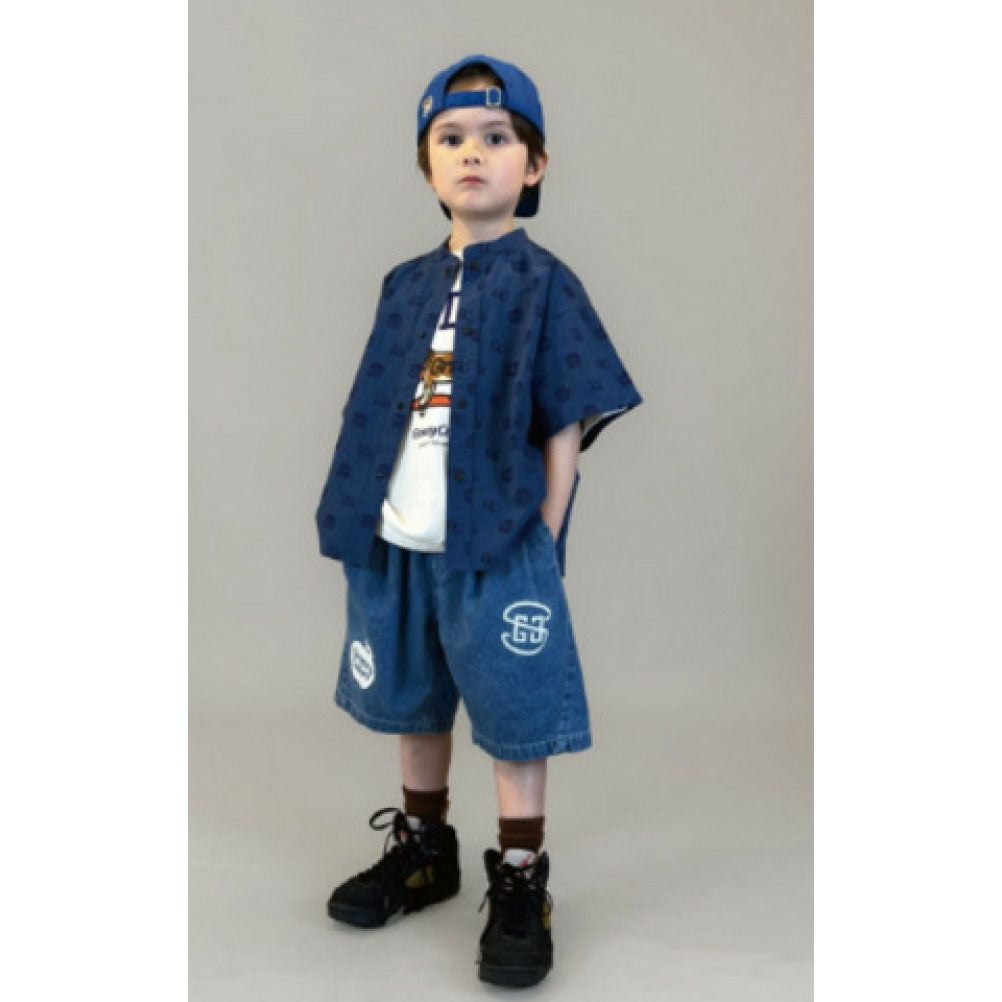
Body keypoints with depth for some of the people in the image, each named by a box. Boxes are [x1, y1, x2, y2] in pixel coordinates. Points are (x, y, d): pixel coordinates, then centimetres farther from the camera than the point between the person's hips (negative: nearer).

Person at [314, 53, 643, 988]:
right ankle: (422, 848, 38)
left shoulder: (543, 284, -6)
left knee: (515, 721, 2)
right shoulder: (405, 285, 9)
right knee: (413, 707, 19)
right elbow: (377, 418, 13)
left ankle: (521, 885, 19)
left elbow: (566, 433, -7)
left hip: (498, 551, -6)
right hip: (399, 549, 6)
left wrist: (540, 550, -10)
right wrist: (370, 529, 7)